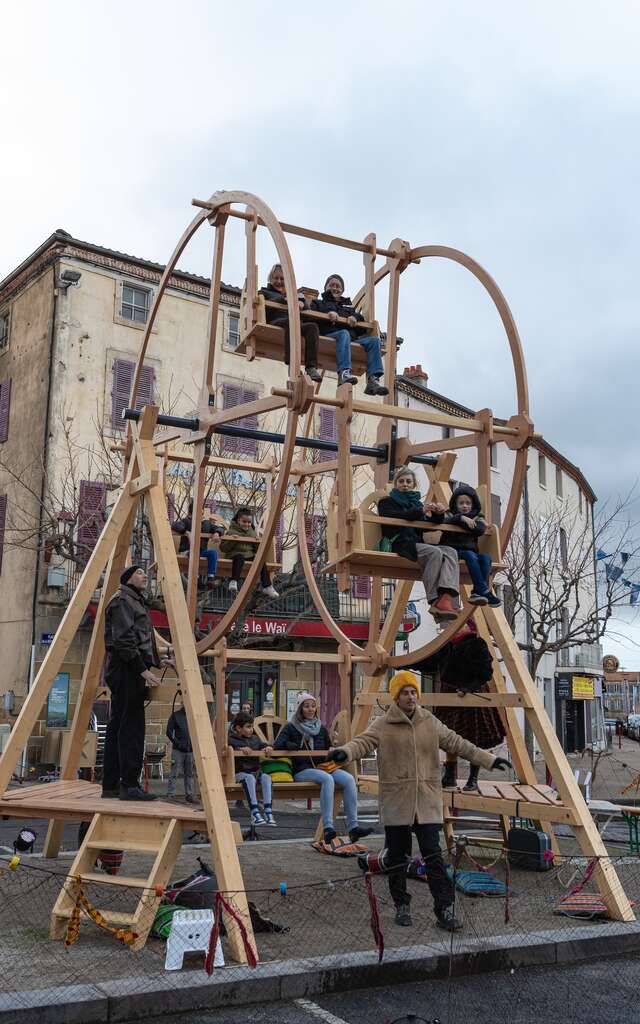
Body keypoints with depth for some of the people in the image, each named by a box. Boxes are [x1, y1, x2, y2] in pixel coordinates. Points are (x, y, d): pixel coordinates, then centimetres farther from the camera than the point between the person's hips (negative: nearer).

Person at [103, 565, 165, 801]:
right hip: (127, 669, -10)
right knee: (131, 727, -12)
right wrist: (143, 670, -20)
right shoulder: (122, 600, -5)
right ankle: (129, 785, -14)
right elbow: (123, 640, -16)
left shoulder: (137, 602, 26)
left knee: (117, 727, 9)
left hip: (131, 672, 10)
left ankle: (111, 785, 12)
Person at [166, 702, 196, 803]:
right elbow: (169, 732, -2)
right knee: (174, 773, -4)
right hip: (178, 750, -4)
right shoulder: (175, 715, -1)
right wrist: (177, 743, -10)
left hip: (190, 750, 4)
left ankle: (189, 794, 15)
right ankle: (170, 794, 2)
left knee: (189, 774, 9)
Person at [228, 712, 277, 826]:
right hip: (239, 772, -5)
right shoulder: (231, 739, 2)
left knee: (266, 777, -27)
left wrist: (268, 747, -2)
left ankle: (268, 811, -34)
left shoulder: (254, 738, 22)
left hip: (255, 771, 5)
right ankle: (254, 812, -43)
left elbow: (262, 745, 22)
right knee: (250, 778, -37)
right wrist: (241, 749, -27)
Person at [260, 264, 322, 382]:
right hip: (275, 323, -4)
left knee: (312, 326, -30)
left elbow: (307, 308, 22)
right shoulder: (265, 292, 27)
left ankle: (311, 367, -44)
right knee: (290, 322, -39)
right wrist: (286, 300, -11)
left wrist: (301, 302, -3)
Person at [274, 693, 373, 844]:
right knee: (327, 778, -36)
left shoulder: (321, 729, 22)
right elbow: (277, 745, -5)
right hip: (301, 771, -5)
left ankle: (353, 827, -28)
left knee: (349, 779, -24)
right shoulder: (290, 728, 8)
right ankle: (328, 827, -42)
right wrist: (292, 746, -22)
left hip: (322, 767, 5)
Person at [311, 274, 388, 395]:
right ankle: (344, 373, -56)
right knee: (344, 333, -38)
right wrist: (327, 314, -9)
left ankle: (373, 379, -38)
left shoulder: (348, 305, 39)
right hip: (329, 335, -4)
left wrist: (355, 317, 0)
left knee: (374, 340, -22)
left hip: (352, 337, 4)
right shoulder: (319, 303, 31)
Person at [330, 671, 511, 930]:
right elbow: (363, 742, -20)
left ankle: (445, 909, 5)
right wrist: (345, 752, -42)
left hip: (427, 802, 2)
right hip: (395, 802, -1)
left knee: (434, 857, -2)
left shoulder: (431, 723, 8)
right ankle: (401, 906, 26)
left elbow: (458, 744, 13)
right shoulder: (382, 725, -4)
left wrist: (489, 759, 12)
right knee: (397, 858, 9)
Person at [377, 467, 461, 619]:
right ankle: (434, 601, -34)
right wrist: (420, 511, -20)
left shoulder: (417, 503, 30)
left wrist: (438, 514, 0)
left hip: (417, 544, 6)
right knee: (435, 552, -31)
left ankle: (447, 597, -43)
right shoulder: (387, 502, 13)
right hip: (400, 544, -6)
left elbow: (429, 525, 21)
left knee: (450, 551, -22)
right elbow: (396, 517, -10)